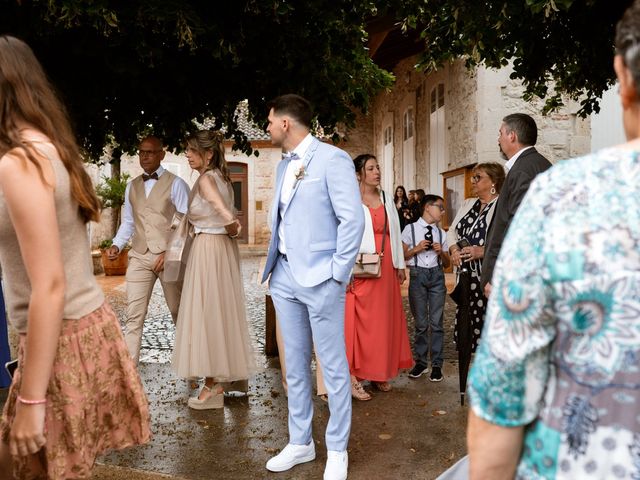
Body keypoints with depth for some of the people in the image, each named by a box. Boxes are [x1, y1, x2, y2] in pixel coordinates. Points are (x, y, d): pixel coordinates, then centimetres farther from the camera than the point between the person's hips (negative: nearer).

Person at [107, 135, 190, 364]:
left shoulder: (175, 184, -1)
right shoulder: (132, 186, 15)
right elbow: (128, 222, 20)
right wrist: (117, 244, 2)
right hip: (139, 257, 4)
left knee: (179, 311, 8)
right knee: (134, 315, -1)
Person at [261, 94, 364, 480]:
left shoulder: (333, 159, -8)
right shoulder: (284, 165, 15)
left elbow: (353, 219, -13)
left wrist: (337, 274, -13)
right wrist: (274, 266, 11)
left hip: (319, 279, -7)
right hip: (286, 277, 8)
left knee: (333, 367, 4)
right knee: (295, 365, 15)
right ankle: (300, 443, 29)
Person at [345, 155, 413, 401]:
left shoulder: (386, 199, 14)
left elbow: (394, 232, 14)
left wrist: (400, 264, 12)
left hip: (386, 268, 6)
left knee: (383, 320, 11)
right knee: (359, 322, -4)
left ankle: (378, 373, 23)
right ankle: (353, 377, 3)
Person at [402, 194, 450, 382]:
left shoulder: (441, 233, 10)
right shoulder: (410, 229, 1)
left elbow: (446, 263, 14)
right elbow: (401, 256, 1)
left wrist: (441, 252, -5)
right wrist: (416, 249, -13)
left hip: (436, 275, 2)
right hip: (417, 275, -2)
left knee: (437, 322, 3)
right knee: (420, 323, 7)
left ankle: (436, 364, 12)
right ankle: (420, 362, 19)